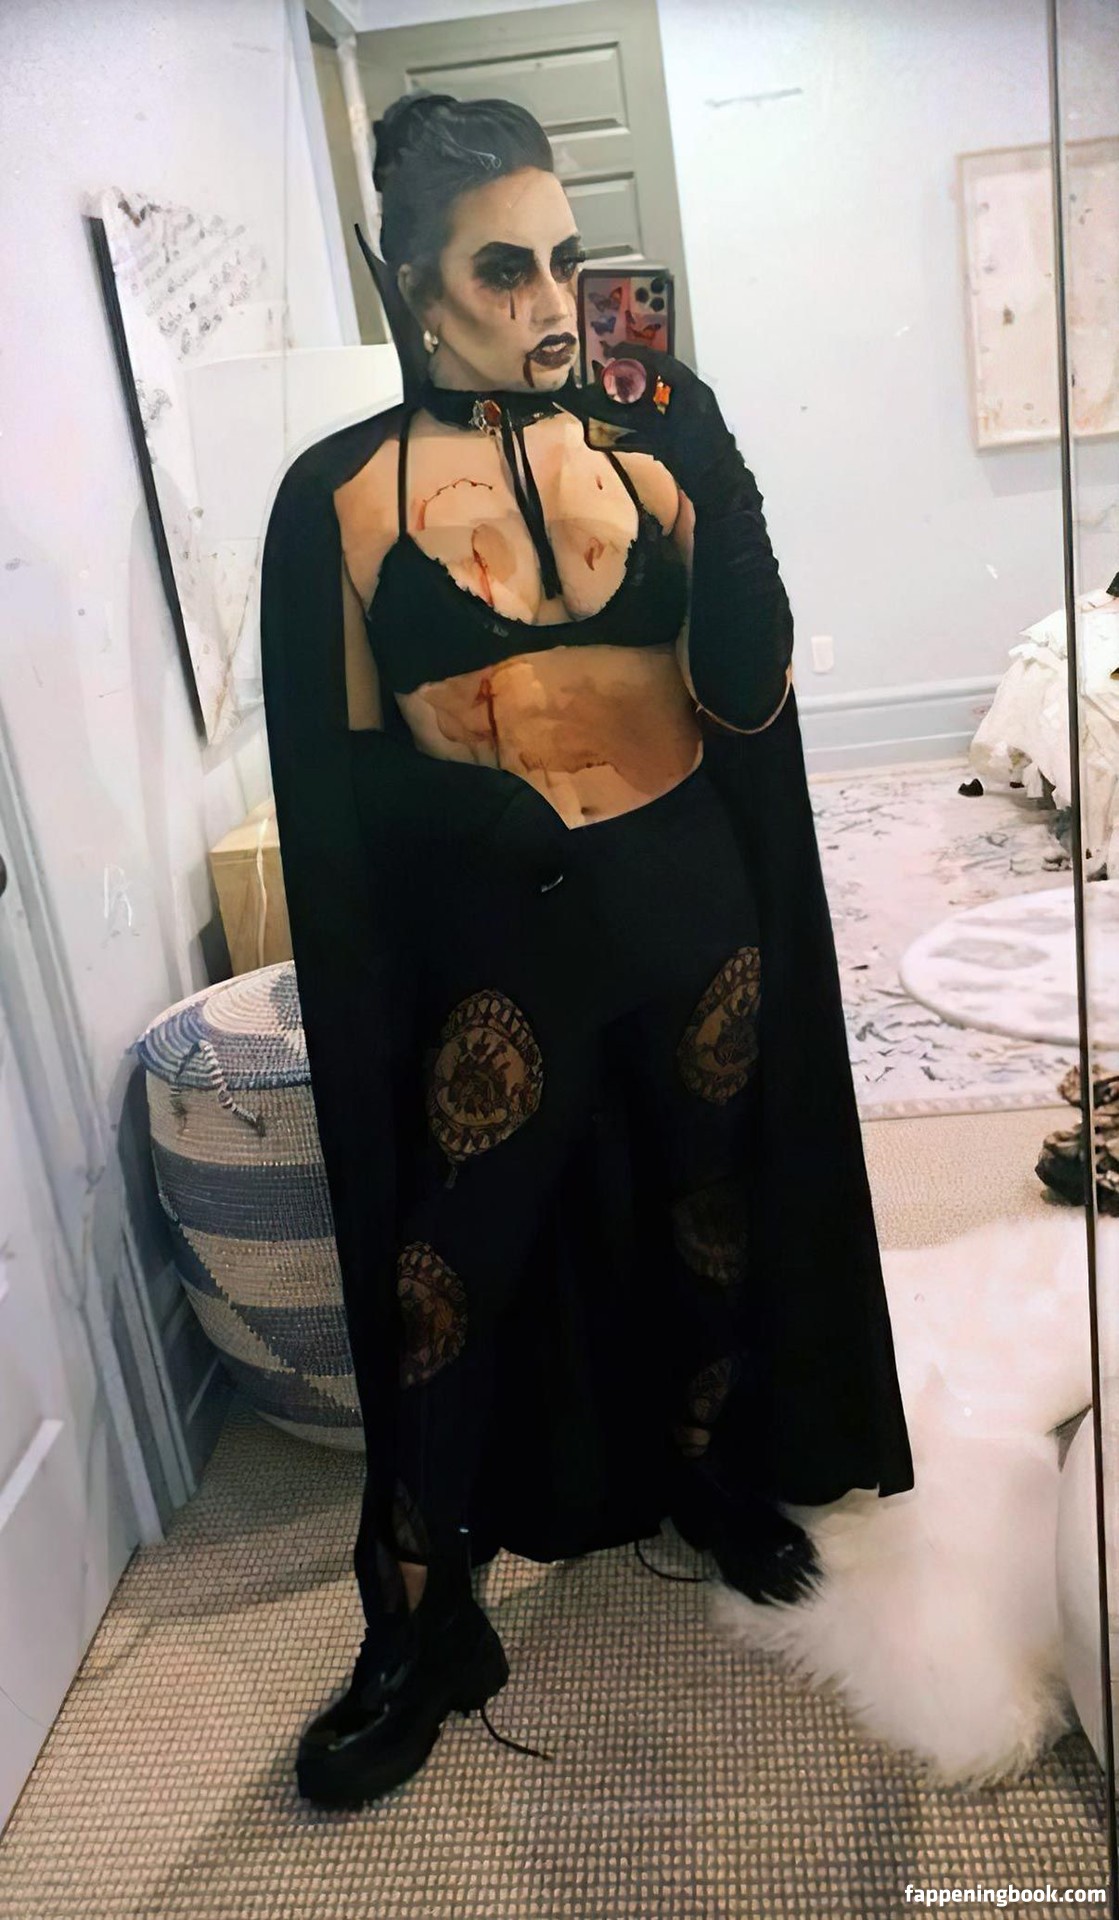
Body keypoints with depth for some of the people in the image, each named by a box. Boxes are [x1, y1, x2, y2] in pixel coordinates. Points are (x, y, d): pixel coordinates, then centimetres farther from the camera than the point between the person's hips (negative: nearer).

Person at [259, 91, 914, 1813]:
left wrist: (697, 446, -16)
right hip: (493, 938, -2)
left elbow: (748, 686, -10)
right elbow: (339, 776, 0)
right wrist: (478, 801, -15)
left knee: (711, 1210, 17)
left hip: (695, 903, 3)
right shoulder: (341, 495, -3)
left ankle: (718, 1477, 45)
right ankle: (419, 1637, 22)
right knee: (443, 1278, 1)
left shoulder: (652, 436, 1)